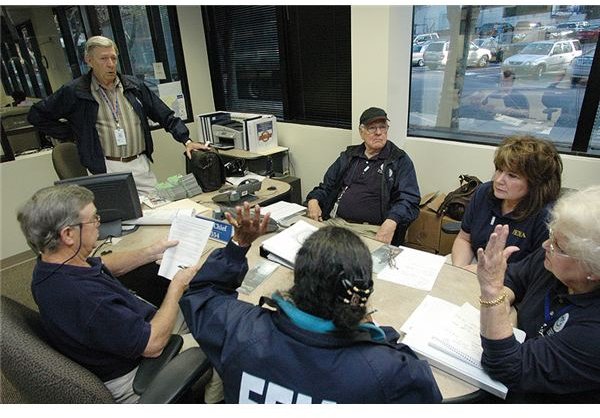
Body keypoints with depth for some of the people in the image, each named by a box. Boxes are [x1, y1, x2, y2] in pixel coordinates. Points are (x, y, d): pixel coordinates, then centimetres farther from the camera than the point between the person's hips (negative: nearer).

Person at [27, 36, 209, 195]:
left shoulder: (134, 86, 9)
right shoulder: (75, 92, 0)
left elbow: (165, 115, 10)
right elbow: (37, 115, 9)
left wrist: (186, 140, 0)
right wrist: (74, 135, 3)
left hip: (141, 164, 3)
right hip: (107, 169, -3)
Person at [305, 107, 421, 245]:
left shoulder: (400, 160, 5)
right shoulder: (348, 156, 19)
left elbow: (409, 199, -4)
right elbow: (326, 186, 23)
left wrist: (391, 222, -24)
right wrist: (313, 200, 0)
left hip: (373, 230, -3)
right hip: (335, 222, 4)